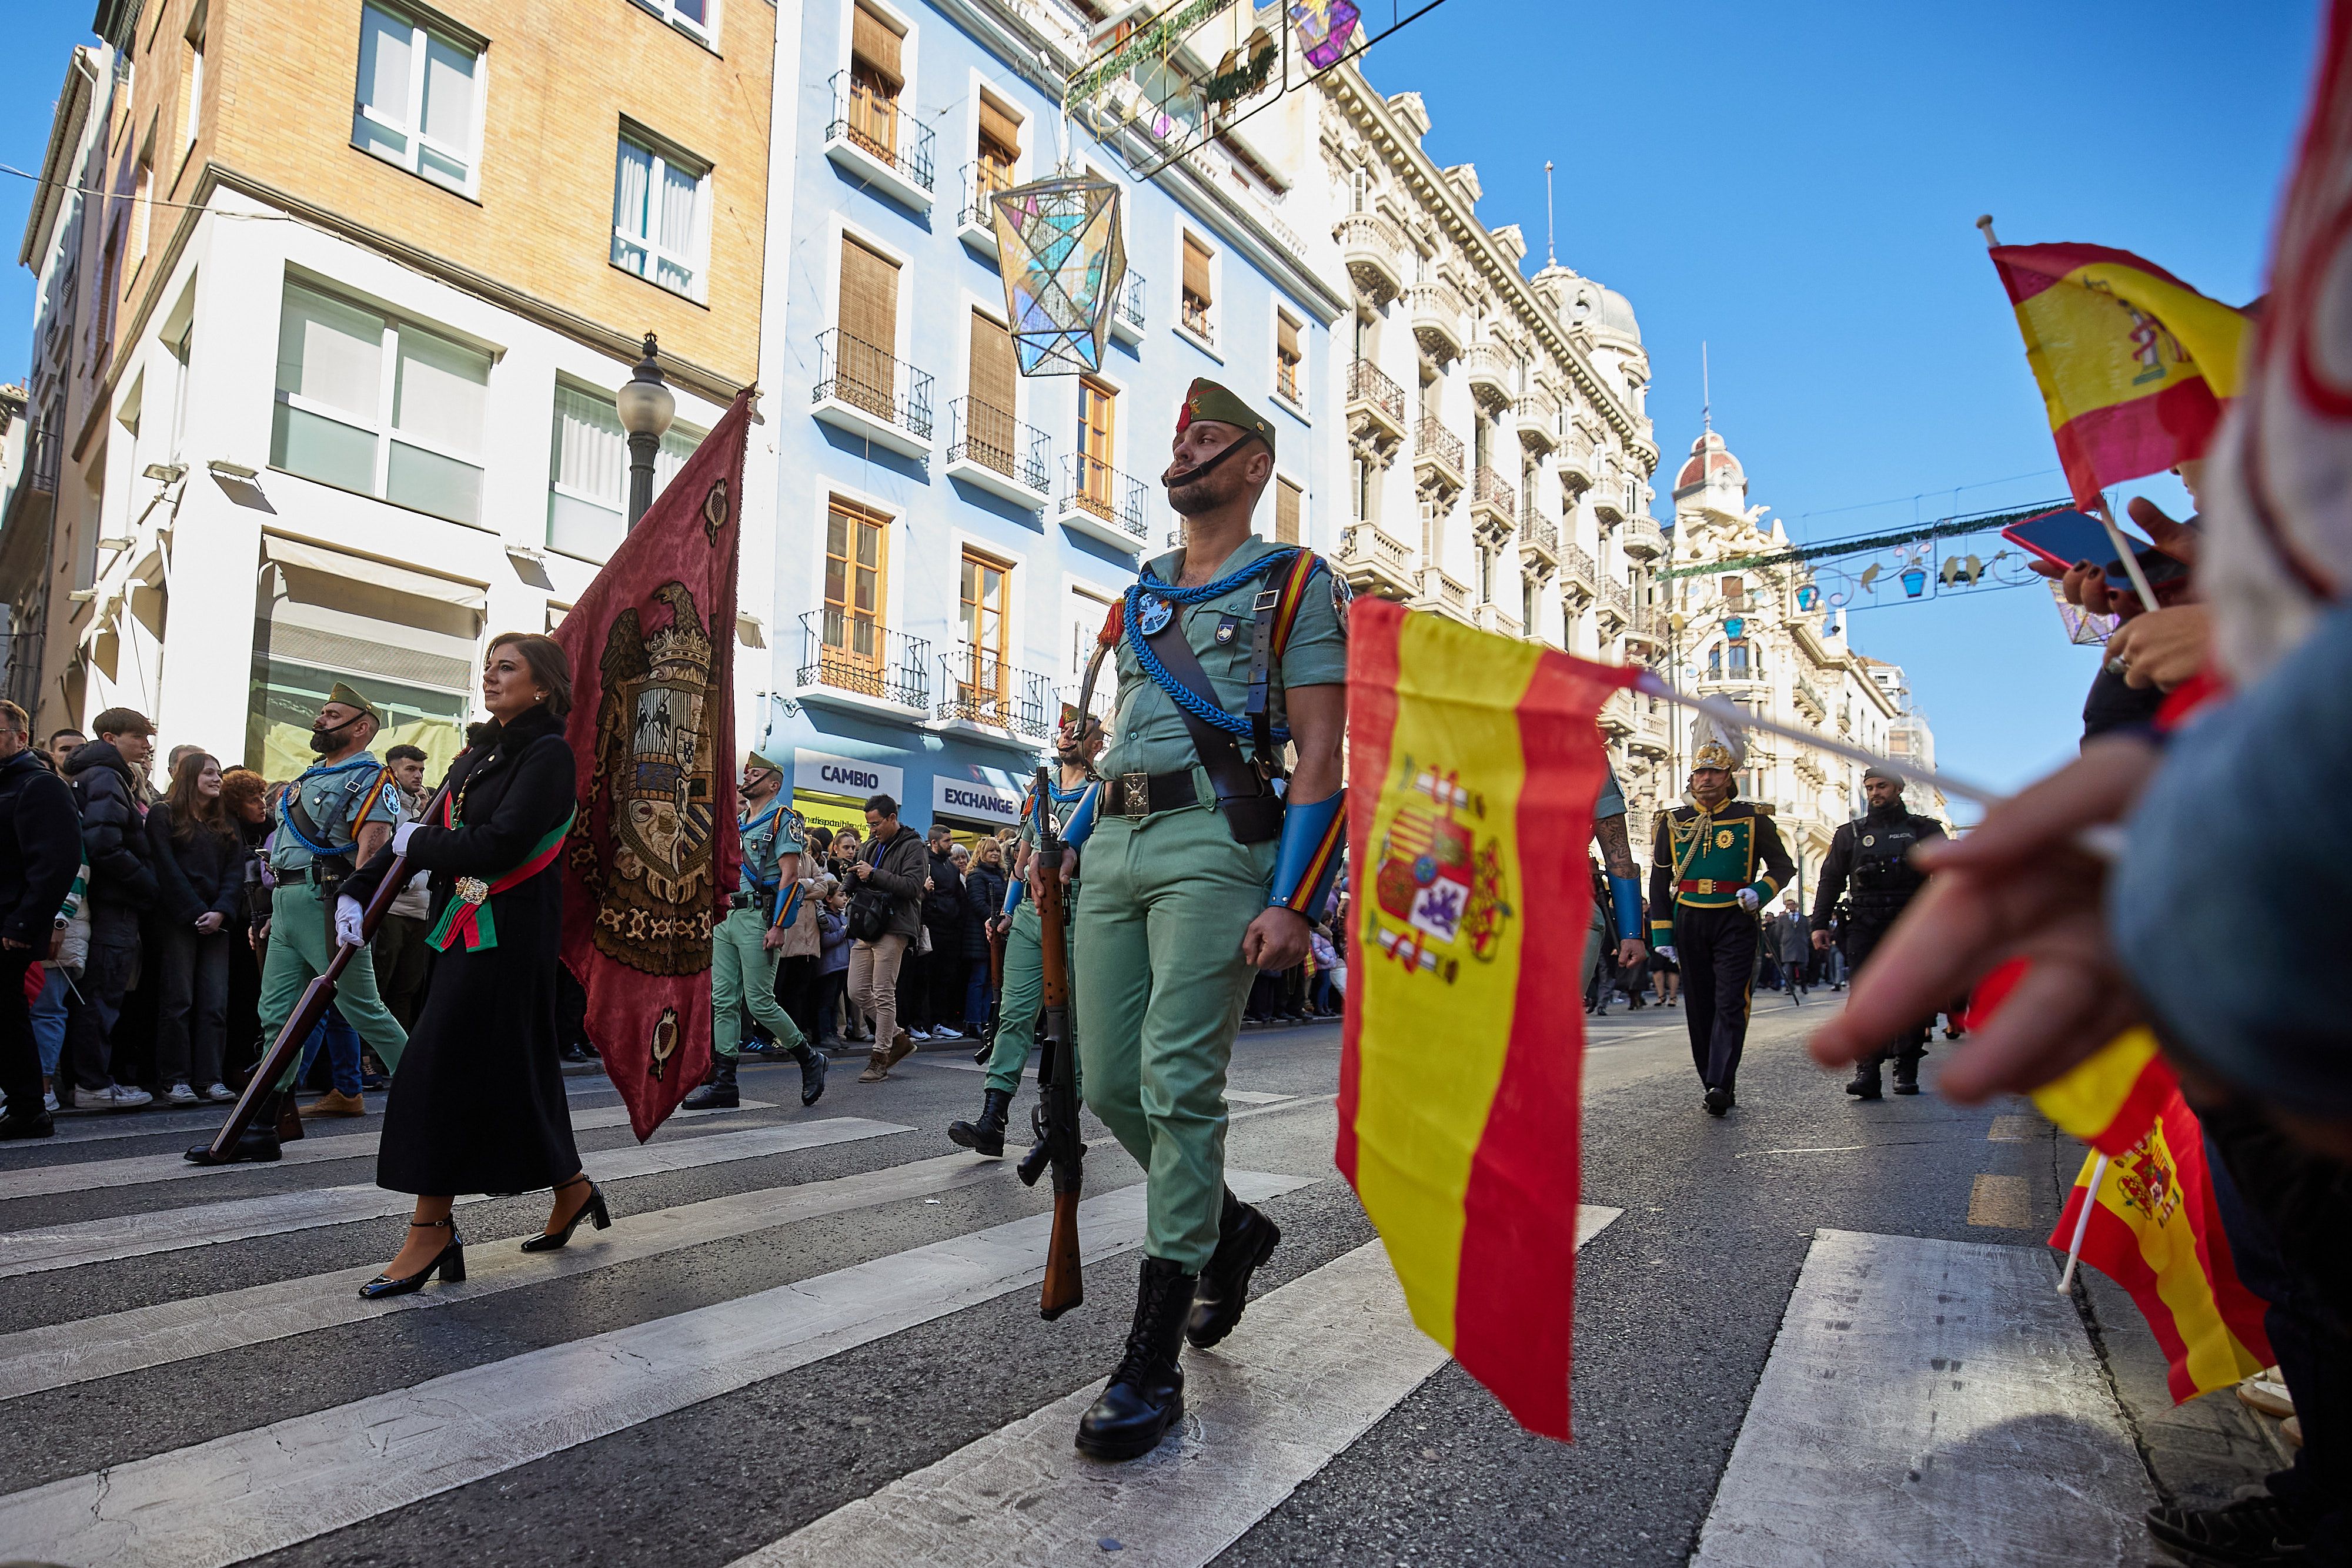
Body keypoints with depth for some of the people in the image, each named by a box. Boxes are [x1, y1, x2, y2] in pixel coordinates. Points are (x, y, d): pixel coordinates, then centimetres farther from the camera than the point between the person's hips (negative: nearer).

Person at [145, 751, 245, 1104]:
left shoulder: (226, 824, 19)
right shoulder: (164, 817, 4)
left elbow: (235, 872, 9)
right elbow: (167, 870, -5)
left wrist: (221, 912, -7)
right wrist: (196, 913, -12)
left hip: (217, 922, 4)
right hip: (177, 920, -4)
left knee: (215, 1003, -1)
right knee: (179, 1001, -4)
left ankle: (209, 1078, 1)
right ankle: (176, 1079, 0)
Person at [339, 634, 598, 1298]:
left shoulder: (548, 755, -12)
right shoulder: (478, 756, 15)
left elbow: (500, 845, -21)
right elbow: (419, 835, 15)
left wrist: (418, 844, -8)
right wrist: (356, 890, 4)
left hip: (506, 936, -9)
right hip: (468, 934, 9)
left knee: (442, 1066, -7)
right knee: (510, 1068, 14)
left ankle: (431, 1230, 1)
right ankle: (570, 1188, 28)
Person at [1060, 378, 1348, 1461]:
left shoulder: (1294, 583, 4)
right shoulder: (1141, 597, 24)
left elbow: (1319, 756, -5)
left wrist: (1292, 903, -14)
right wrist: (1064, 855, 17)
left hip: (1214, 843, -7)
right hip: (1114, 845, 7)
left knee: (1178, 1083, -11)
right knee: (1108, 1082, 7)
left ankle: (1153, 1364, 0)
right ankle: (1228, 1229, 33)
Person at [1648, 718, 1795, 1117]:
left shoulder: (1753, 819, 3)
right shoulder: (1673, 822, 8)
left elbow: (1783, 867, 9)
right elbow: (1659, 880, 10)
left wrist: (1760, 892, -13)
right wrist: (1661, 933, 4)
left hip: (1735, 923, -2)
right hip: (1689, 922, 3)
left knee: (1730, 1003, -11)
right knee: (1700, 1007, 6)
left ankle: (1721, 1084, -16)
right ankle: (1716, 1087, 15)